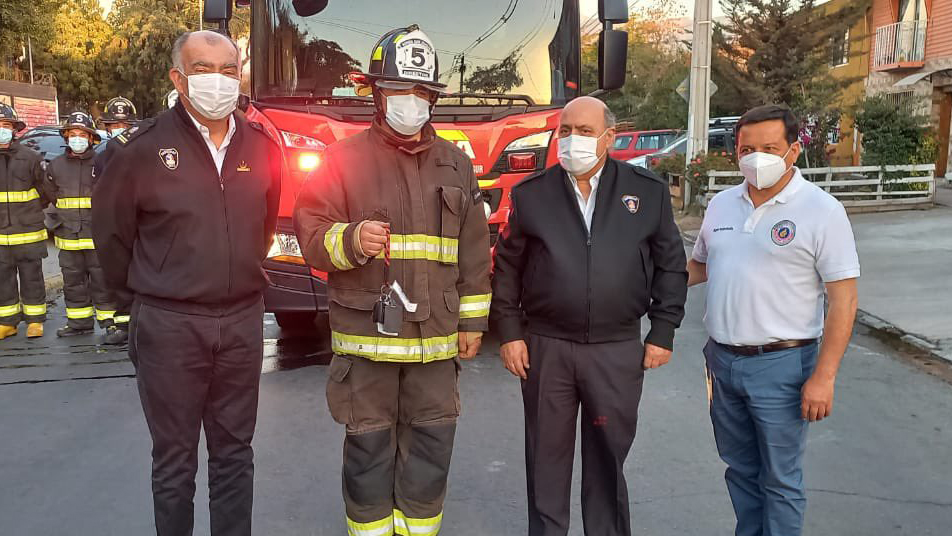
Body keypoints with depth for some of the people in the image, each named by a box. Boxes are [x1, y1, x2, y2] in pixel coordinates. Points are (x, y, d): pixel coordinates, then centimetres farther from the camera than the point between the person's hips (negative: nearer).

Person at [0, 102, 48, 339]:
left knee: (31, 278, 6)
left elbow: (45, 192, 6)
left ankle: (35, 321, 16)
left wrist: (29, 212, 7)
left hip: (28, 232, -2)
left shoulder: (30, 157, -3)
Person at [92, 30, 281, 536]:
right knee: (174, 459, 11)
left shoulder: (263, 147, 2)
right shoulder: (140, 148, -10)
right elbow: (111, 233, 2)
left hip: (243, 322, 3)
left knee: (234, 453, 16)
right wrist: (144, 297, 8)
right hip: (169, 326, -3)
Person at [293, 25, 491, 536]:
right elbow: (310, 231, -4)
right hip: (366, 335, -3)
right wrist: (350, 240, -26)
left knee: (431, 450, 11)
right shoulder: (344, 159, 0)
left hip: (436, 337, 3)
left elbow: (474, 251, 12)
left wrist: (473, 320, 9)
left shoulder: (456, 164, 10)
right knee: (369, 449, 8)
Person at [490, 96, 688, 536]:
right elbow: (507, 267, 5)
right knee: (547, 457, 12)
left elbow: (670, 265, 5)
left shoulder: (648, 191, 1)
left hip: (618, 351, 0)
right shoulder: (531, 193, 1)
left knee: (607, 459, 12)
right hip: (546, 349, 1)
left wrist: (663, 332, 2)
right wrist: (509, 332, 0)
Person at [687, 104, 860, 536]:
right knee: (739, 468, 20)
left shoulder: (821, 210, -11)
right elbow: (700, 265, 19)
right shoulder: (722, 204, 6)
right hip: (722, 359, 6)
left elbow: (843, 299, -12)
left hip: (780, 365, -5)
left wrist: (823, 376, -16)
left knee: (779, 478, 8)